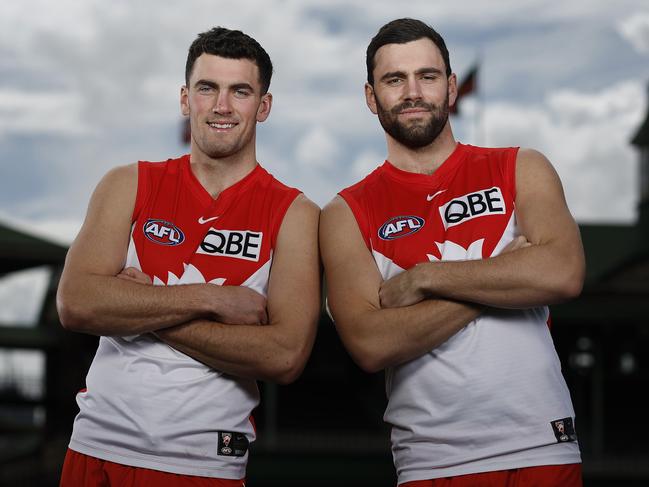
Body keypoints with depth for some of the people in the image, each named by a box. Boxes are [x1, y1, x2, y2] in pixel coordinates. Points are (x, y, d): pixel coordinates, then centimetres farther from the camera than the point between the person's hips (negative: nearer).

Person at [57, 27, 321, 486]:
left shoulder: (294, 214, -2)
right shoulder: (130, 186, 4)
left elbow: (286, 357, -15)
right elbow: (75, 304, -10)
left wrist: (142, 311, -14)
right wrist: (212, 299, -15)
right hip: (100, 448, 2)